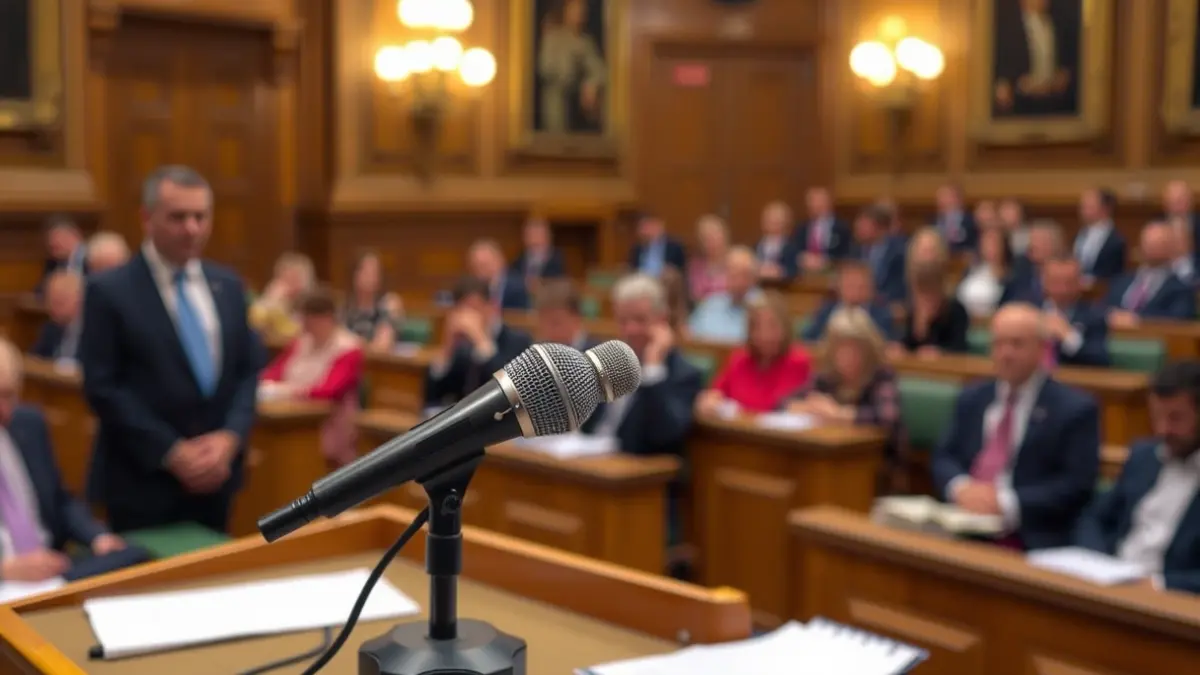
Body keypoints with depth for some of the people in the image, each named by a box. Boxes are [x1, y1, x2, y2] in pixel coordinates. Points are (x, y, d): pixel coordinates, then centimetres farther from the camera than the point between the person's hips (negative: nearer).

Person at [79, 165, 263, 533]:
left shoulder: (229, 286, 9)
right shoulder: (109, 291, -7)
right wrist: (172, 452, -16)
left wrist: (231, 437, -9)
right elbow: (103, 388, -11)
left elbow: (249, 370, 8)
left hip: (215, 473, 5)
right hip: (142, 480, -4)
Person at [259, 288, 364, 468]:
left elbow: (330, 390, -19)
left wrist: (288, 391, -23)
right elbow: (272, 372, 12)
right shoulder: (301, 343, 14)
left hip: (327, 427, -6)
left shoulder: (348, 349, -7)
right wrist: (269, 388, -11)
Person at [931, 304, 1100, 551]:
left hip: (1033, 543, -3)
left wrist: (1007, 502, -17)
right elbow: (943, 457, 14)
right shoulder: (972, 398, 19)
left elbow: (1077, 485, -7)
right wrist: (960, 488, -9)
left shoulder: (1075, 408, 1)